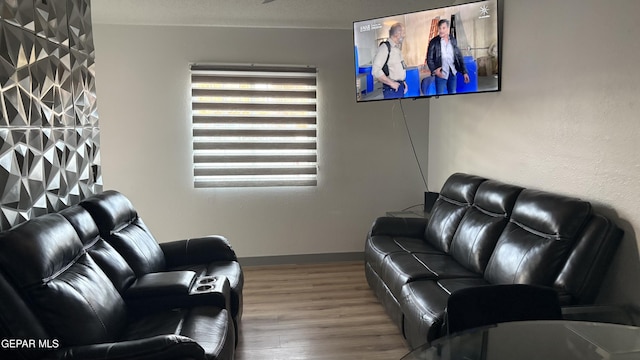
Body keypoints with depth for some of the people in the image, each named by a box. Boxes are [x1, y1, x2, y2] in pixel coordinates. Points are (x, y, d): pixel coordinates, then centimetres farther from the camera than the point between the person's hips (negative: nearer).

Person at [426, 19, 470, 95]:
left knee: (453, 94, 11)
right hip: (441, 73, -4)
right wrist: (434, 70, -23)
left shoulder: (453, 40, 4)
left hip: (452, 72, 4)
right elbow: (429, 59, -6)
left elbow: (459, 56, 7)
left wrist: (464, 72, 3)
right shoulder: (434, 42, -6)